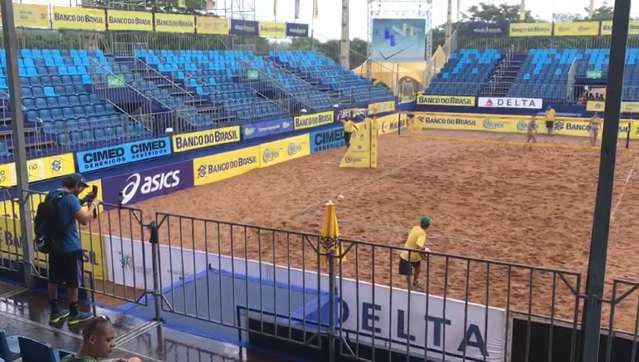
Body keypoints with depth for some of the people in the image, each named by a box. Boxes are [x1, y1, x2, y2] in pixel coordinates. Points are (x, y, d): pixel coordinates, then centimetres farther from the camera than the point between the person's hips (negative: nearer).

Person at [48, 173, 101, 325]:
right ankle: (74, 314, 15)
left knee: (53, 279, 15)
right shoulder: (70, 198, -20)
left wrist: (83, 201, 15)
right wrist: (93, 205, -9)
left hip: (54, 245, 8)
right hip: (70, 247, -8)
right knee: (72, 282, 4)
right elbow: (84, 220, -22)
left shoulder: (52, 195, 7)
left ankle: (55, 312, 25)